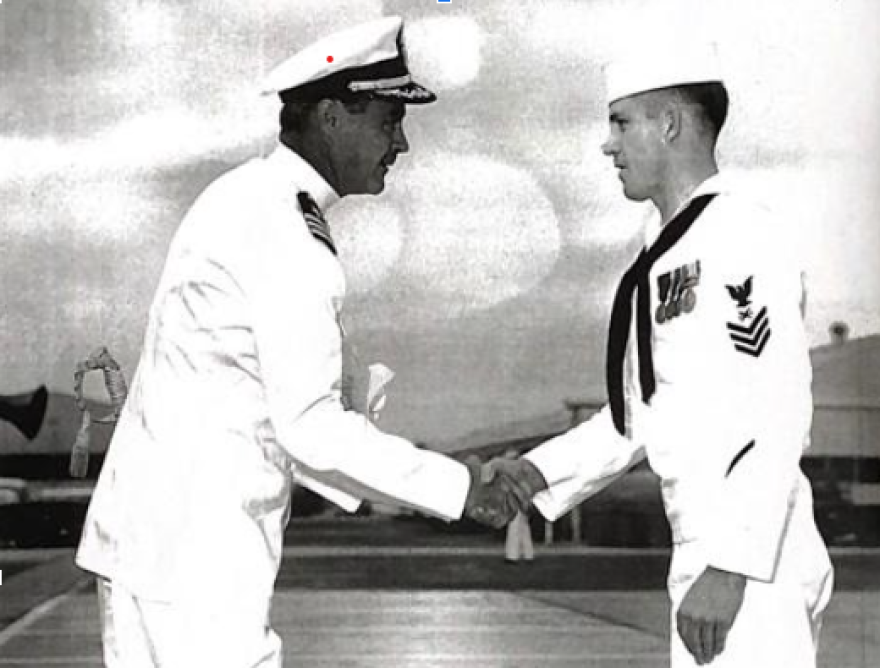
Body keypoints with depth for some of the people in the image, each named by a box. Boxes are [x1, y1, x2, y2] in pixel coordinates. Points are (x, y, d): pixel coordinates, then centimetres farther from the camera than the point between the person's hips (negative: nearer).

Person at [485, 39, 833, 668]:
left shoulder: (741, 239, -14)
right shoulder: (666, 251, 14)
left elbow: (777, 417, -20)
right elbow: (641, 413, 19)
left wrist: (728, 567, -22)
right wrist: (540, 473, 7)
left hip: (750, 568, -9)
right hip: (704, 554, 9)